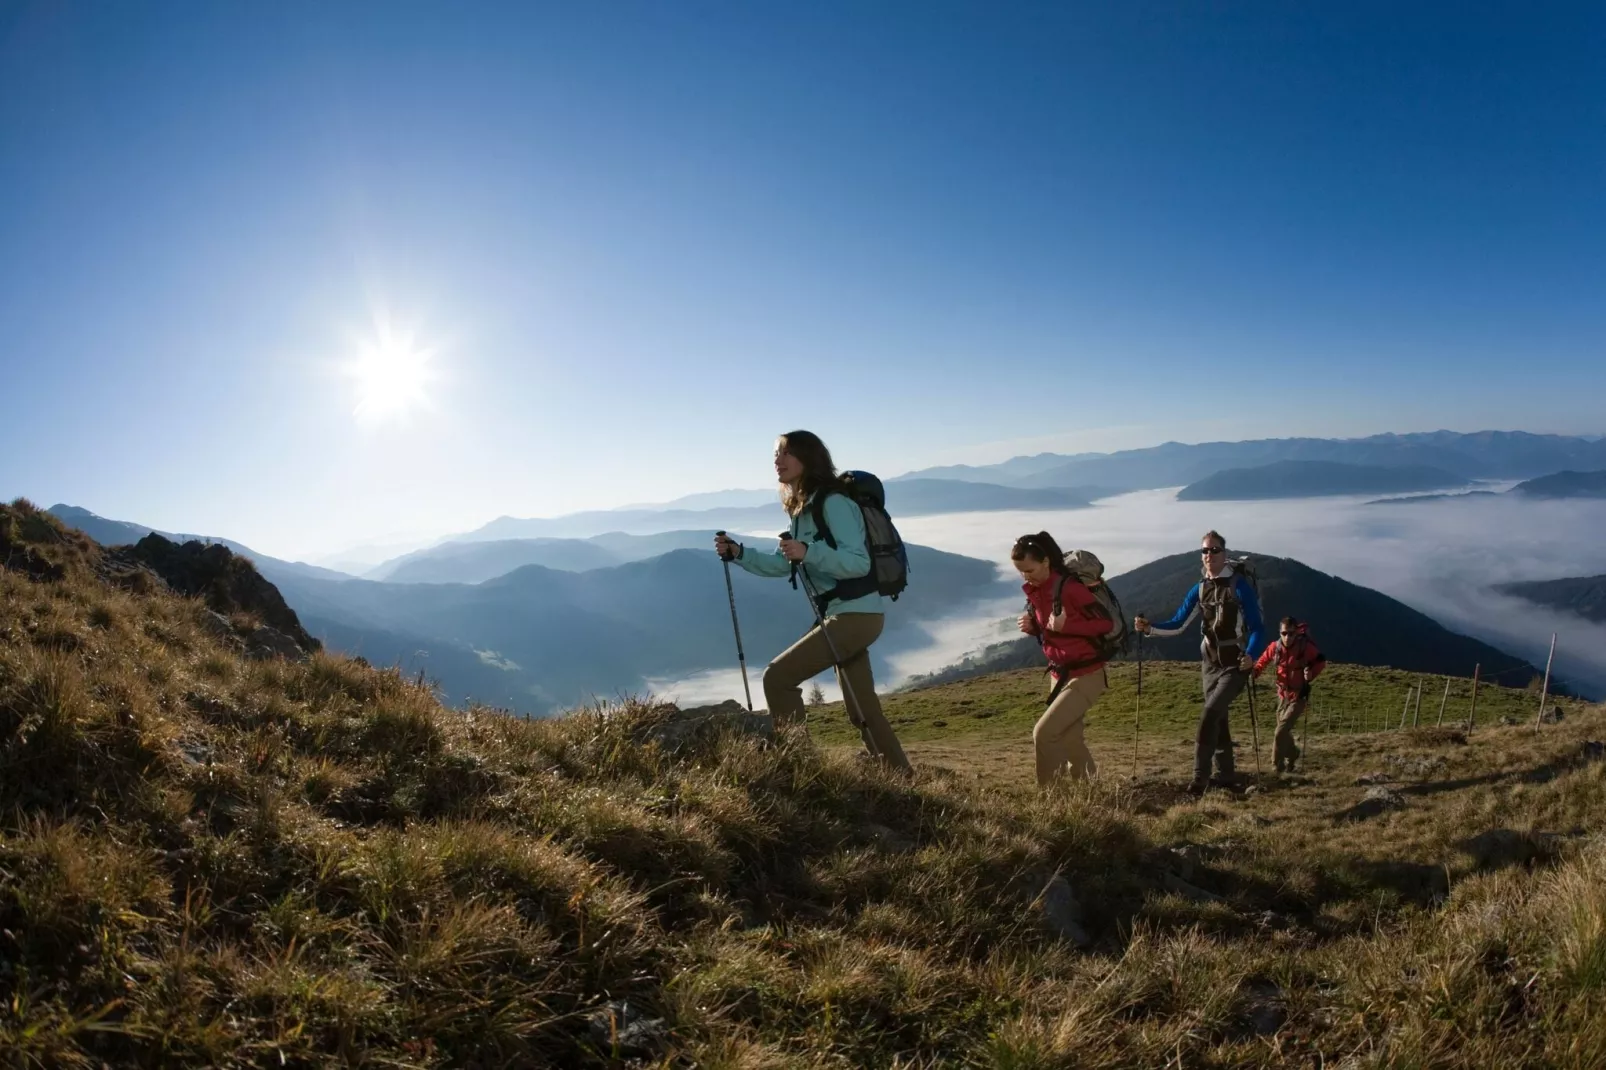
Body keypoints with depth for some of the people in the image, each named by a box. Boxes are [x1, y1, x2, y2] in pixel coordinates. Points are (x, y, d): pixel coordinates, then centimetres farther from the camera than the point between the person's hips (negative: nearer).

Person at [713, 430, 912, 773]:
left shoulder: (833, 503, -15)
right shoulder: (803, 509, 14)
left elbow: (859, 562, -23)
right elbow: (782, 565, 20)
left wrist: (808, 552, -34)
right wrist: (738, 553, 7)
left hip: (855, 615, -10)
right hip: (846, 616, 10)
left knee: (777, 677, -14)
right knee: (862, 710, 15)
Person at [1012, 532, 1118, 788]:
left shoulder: (1070, 588, -22)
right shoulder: (1033, 591, 2)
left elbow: (1107, 623, -20)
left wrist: (1066, 625, -30)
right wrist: (1031, 626, -6)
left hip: (1086, 676, -8)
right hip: (1060, 675, 8)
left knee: (1043, 733, -14)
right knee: (1068, 739, 16)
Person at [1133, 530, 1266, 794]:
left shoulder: (1240, 585, -12)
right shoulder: (1200, 589, 5)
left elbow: (1256, 626, -11)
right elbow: (1177, 625, 4)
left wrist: (1250, 655, -28)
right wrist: (1149, 628, -13)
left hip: (1235, 664, -6)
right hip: (1210, 664, 6)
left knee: (1210, 713, -19)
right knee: (1217, 720, 13)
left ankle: (1199, 779, -16)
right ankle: (1226, 775, 26)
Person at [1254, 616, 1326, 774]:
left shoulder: (1305, 647, -20)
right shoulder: (1274, 647, -11)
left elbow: (1321, 661, -5)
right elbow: (1263, 661, 3)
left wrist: (1312, 674, -23)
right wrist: (1254, 671, -18)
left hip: (1299, 696, -5)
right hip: (1283, 694, 5)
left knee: (1282, 730, -13)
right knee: (1283, 730, 18)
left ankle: (1278, 765, -2)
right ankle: (1291, 755, 45)